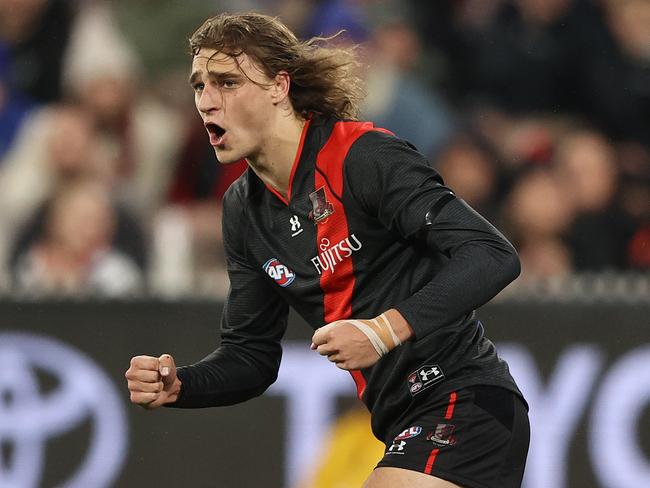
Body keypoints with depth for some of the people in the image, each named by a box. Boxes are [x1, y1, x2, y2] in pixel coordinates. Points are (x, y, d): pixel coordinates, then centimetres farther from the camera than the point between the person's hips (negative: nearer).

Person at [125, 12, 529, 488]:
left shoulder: (365, 156, -16)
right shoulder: (243, 209, 9)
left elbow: (493, 257, -23)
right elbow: (250, 355, 13)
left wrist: (386, 329, -33)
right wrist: (176, 385, -6)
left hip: (465, 403, -9)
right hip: (406, 427, 9)